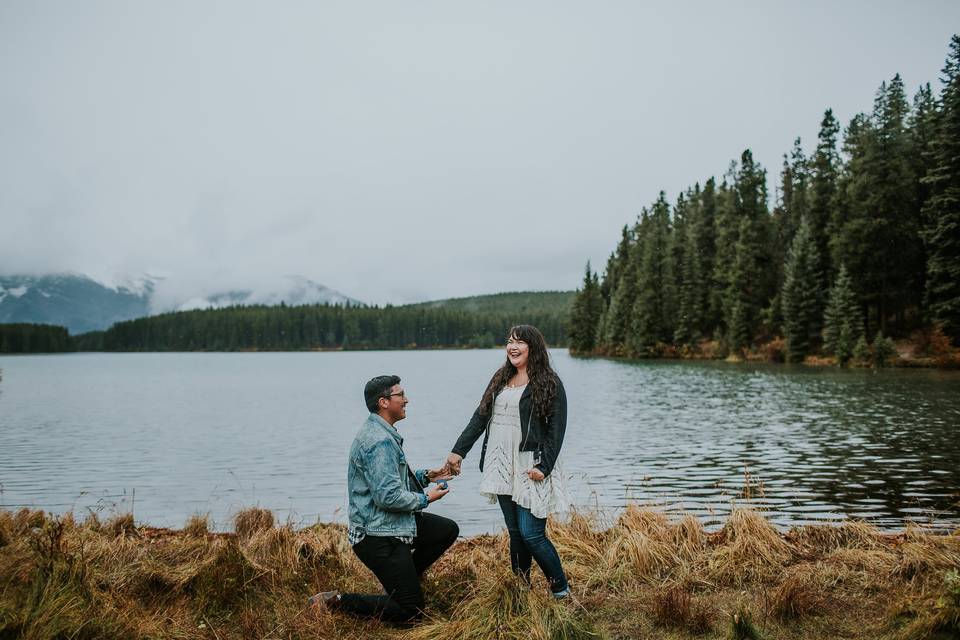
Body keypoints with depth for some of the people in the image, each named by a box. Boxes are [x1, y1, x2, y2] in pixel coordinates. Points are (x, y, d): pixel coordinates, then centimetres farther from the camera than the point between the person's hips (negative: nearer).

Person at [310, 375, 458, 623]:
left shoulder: (384, 434, 11)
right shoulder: (379, 442, -23)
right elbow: (388, 496, -27)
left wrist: (425, 476, 11)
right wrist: (425, 498, -12)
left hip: (396, 526, 10)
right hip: (378, 537, -10)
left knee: (448, 530, 19)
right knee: (410, 611, -5)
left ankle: (404, 578, 25)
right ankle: (336, 601, 0)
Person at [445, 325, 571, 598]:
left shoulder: (549, 383, -4)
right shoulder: (500, 380, 14)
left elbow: (556, 429, -8)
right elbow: (479, 418, 13)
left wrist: (543, 466, -16)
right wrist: (458, 451, 5)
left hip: (531, 467, -5)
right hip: (503, 467, 6)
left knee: (531, 534, -7)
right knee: (515, 532, 10)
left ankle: (561, 590, 11)